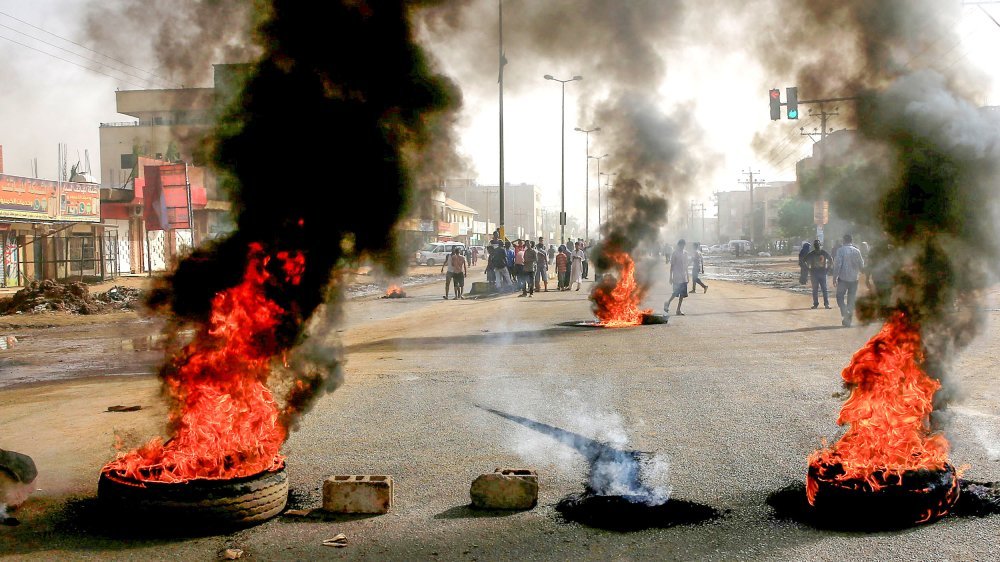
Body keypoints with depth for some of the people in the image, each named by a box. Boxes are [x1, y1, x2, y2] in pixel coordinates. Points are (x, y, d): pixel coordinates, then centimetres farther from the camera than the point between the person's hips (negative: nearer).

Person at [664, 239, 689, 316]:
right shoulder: (674, 254, -6)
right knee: (676, 293, -10)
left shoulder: (685, 253, 12)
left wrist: (687, 276, 15)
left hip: (684, 278, 6)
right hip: (677, 278, -6)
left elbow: (686, 265, 17)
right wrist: (671, 277, -9)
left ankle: (678, 310, 8)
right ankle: (667, 303, 14)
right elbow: (672, 266, -6)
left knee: (682, 294, 3)